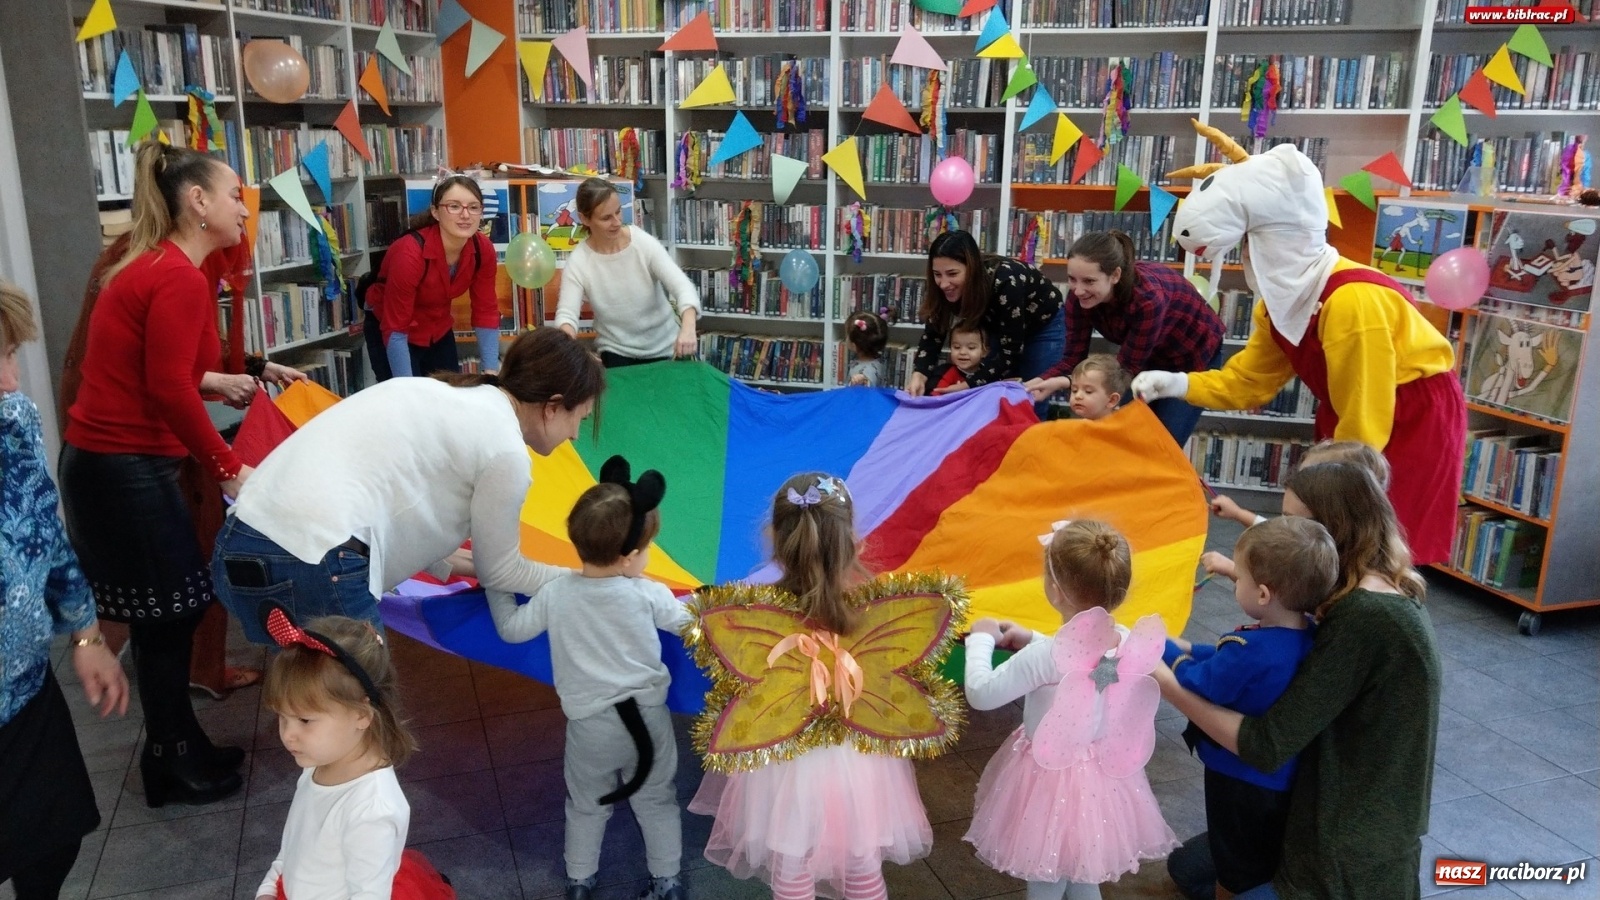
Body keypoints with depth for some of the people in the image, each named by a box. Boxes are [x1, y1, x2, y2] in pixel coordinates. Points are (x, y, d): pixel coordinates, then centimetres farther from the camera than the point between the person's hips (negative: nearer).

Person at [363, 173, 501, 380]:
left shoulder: (483, 249, -18)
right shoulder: (410, 252, -33)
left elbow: (486, 312, -8)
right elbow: (394, 330, -29)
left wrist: (491, 371, -14)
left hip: (439, 332, 5)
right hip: (391, 334, -5)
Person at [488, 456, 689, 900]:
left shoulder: (555, 594, -10)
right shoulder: (649, 595, -14)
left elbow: (511, 629, 3)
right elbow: (686, 622, 1)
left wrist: (496, 586, 19)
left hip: (590, 725, 1)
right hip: (648, 717, 0)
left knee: (586, 805, 23)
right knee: (657, 801, 20)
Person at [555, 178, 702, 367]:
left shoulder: (643, 242, -15)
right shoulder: (578, 262, -13)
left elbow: (682, 286, -24)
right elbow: (566, 315, -21)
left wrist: (688, 329, -44)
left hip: (664, 345, 0)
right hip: (617, 351, 0)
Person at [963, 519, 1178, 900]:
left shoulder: (1045, 656, -30)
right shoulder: (1131, 644, -11)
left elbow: (980, 694, -20)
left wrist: (981, 639, -5)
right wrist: (1031, 641, 12)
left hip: (1053, 784, -6)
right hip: (1104, 780, 6)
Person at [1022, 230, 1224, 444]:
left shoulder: (1147, 297, -39)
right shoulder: (1079, 293, -24)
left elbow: (1129, 368, -34)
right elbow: (1073, 357, -19)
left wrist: (1067, 383, -46)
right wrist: (1041, 381, -39)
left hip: (1193, 355, -5)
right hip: (1149, 358, 5)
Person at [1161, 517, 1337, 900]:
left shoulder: (1249, 648, -35)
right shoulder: (1309, 637, -8)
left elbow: (1199, 686, -21)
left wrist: (1166, 651, -7)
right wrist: (1187, 650, 5)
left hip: (1242, 781, -7)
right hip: (1283, 778, 7)